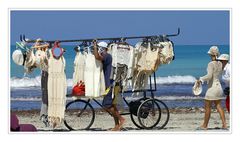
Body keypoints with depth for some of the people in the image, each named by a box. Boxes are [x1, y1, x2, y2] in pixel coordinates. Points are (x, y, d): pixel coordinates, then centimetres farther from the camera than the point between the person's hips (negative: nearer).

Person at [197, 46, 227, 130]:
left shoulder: (211, 64, -16)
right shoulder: (220, 64, 6)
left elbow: (209, 76, -25)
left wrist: (201, 79, -13)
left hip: (212, 87, -7)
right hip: (219, 87, 7)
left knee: (207, 107, 3)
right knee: (218, 106, 12)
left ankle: (205, 125, 10)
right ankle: (224, 124, 5)